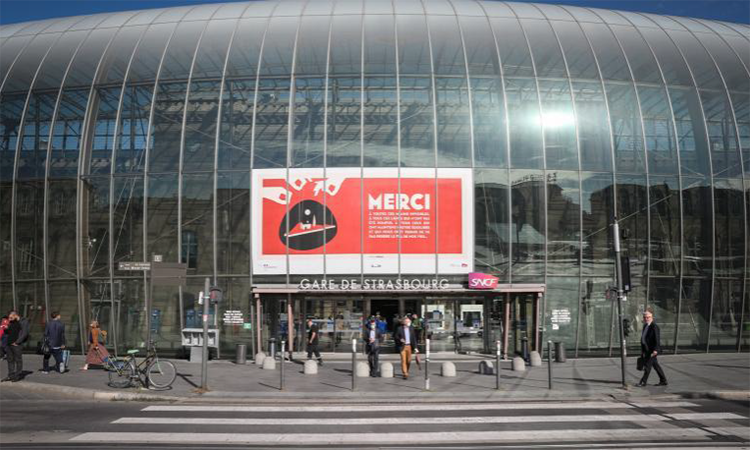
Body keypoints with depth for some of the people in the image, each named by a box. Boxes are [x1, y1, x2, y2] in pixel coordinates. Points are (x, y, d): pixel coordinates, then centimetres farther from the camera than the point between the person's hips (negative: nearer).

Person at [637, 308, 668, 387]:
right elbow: (643, 338, 18)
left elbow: (657, 339, -19)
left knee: (648, 365, -6)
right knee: (655, 365, 13)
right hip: (646, 349, 9)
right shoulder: (645, 326, 13)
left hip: (652, 350, -9)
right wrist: (642, 350, 20)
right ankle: (663, 381, 20)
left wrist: (655, 350, -25)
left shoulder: (654, 326, -14)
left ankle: (643, 381, 0)